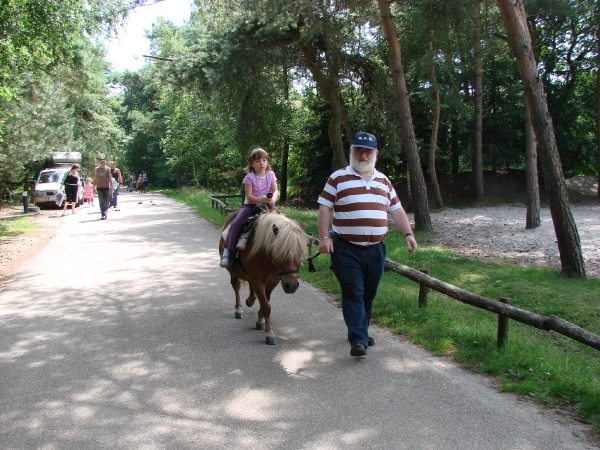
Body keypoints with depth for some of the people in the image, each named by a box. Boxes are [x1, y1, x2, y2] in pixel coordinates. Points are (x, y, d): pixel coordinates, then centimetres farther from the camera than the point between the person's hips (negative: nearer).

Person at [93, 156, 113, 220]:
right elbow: (95, 179, 9)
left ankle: (104, 211, 25)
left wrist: (111, 187, -1)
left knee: (106, 201, 4)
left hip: (106, 187, 0)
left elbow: (110, 179, 4)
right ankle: (103, 214, -9)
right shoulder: (96, 169, 6)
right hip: (99, 187, 0)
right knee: (101, 201, -8)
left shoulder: (108, 169, 5)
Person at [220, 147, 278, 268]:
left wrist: (273, 199, -23)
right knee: (236, 224, -23)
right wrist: (261, 200, -30)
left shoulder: (271, 175, 3)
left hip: (267, 206, 3)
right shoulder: (249, 177, -6)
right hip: (251, 205, -2)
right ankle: (228, 251, -17)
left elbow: (275, 190, 0)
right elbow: (249, 196, -12)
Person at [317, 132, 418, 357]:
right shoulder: (338, 178, 0)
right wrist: (324, 237, -12)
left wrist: (408, 234, 6)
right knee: (353, 293, -7)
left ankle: (360, 332, 27)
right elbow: (324, 209, -3)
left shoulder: (383, 181, 14)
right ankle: (358, 340, -6)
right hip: (347, 249, -4)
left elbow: (396, 210, 16)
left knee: (368, 294, 12)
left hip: (376, 250, 5)